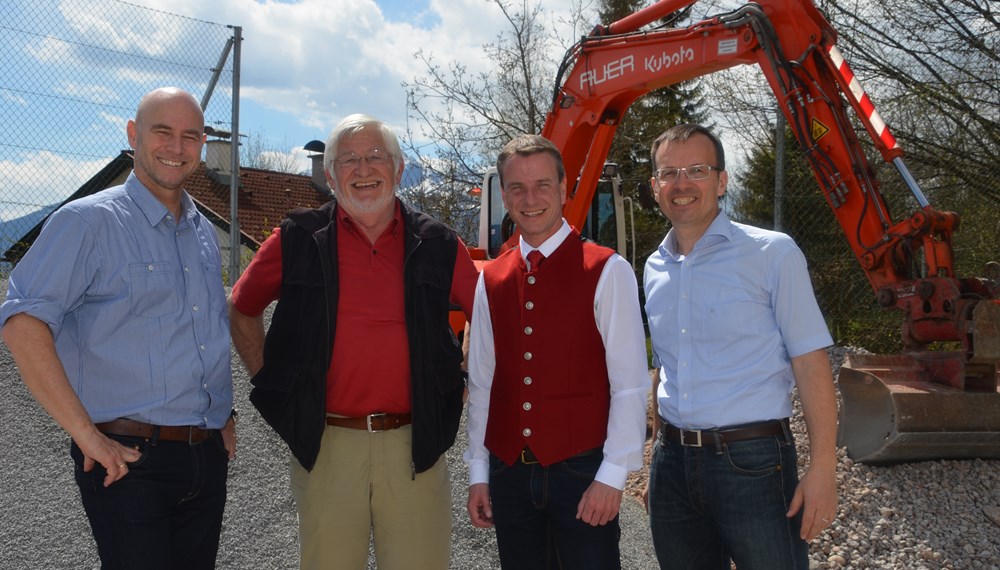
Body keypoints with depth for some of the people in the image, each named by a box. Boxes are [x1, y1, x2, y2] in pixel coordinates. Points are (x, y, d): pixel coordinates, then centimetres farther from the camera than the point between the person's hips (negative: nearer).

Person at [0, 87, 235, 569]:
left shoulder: (204, 232, 13)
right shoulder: (89, 221, -8)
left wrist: (224, 417, 12)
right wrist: (86, 434, -21)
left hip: (208, 457, 7)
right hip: (129, 460, -6)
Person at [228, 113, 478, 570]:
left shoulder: (437, 245, 4)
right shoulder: (297, 240, 1)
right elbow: (242, 310, 14)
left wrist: (460, 382, 9)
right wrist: (270, 379, 7)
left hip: (415, 446, 1)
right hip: (325, 446, 0)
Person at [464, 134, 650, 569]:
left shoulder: (607, 272, -6)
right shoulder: (490, 280, 7)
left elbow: (631, 385, -8)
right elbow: (481, 383, 9)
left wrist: (612, 476, -12)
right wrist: (478, 472, 9)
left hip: (581, 471, -4)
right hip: (509, 473, 4)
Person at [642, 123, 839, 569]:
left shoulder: (772, 254, -6)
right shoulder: (655, 269, 9)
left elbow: (810, 364, -9)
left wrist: (822, 469, -15)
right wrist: (661, 454, 14)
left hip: (753, 461, -5)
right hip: (673, 463, 5)